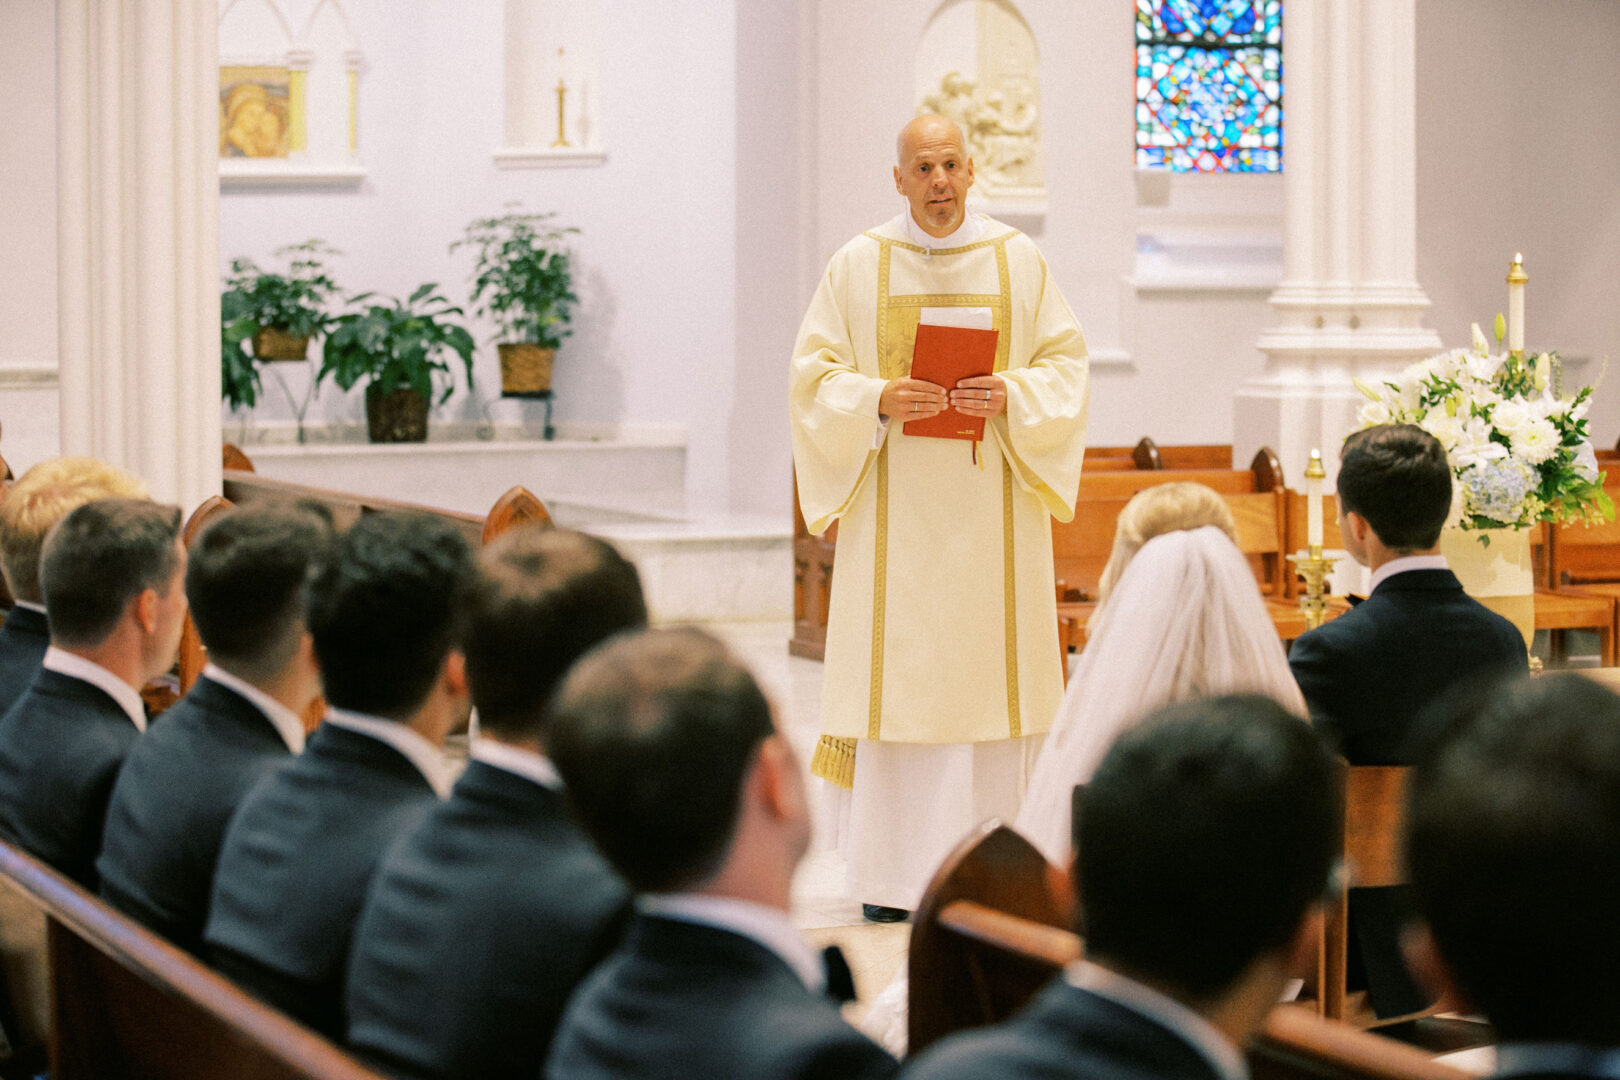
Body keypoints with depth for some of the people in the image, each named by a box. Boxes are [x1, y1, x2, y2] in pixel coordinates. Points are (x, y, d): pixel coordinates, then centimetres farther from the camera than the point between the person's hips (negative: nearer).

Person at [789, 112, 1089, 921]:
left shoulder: (1019, 261, 6)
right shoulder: (858, 264, 3)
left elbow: (1064, 365, 6)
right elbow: (814, 372, 2)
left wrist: (1011, 396, -13)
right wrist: (878, 400, -16)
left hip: (992, 510, 1)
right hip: (895, 506, -1)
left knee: (989, 669, 0)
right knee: (894, 673, -3)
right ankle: (891, 864, 2)